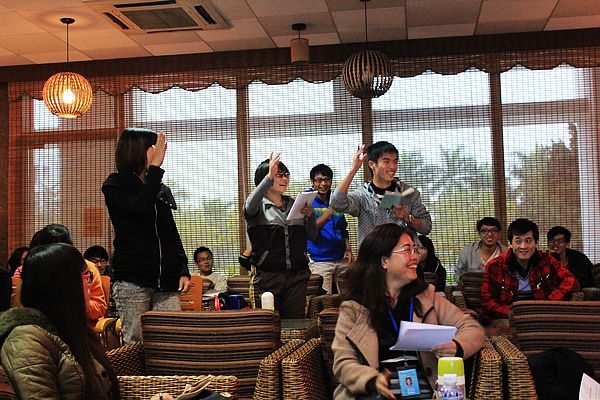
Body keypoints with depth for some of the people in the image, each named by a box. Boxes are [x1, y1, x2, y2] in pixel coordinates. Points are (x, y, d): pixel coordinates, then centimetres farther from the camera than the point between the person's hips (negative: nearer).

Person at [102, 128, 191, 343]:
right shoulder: (114, 187, 2)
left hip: (166, 281, 5)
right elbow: (140, 207, -19)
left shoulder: (162, 189, 17)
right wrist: (155, 167, -15)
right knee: (135, 342, -2)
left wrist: (183, 270, 8)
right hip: (131, 279, -4)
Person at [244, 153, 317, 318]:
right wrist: (269, 176, -31)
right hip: (268, 276, -4)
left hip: (297, 275, 4)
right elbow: (250, 207, -23)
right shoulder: (259, 205, 3)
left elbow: (312, 236, 15)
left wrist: (310, 216, -4)